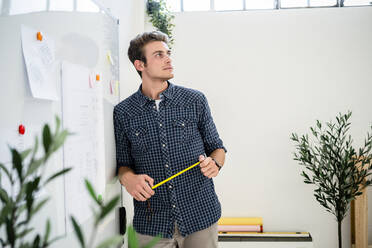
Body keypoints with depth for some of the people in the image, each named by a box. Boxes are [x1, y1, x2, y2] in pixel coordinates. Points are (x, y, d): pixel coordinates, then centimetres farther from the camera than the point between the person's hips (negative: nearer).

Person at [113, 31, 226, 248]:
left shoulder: (195, 100, 0)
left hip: (201, 215, 1)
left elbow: (217, 147, 7)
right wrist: (128, 178, -14)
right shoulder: (123, 113, -1)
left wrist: (214, 163, -14)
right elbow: (122, 163, 7)